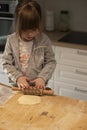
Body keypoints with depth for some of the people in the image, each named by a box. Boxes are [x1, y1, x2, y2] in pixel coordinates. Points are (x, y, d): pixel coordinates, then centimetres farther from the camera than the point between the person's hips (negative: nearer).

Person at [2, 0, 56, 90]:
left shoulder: (44, 40, -4)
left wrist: (42, 77, -13)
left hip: (38, 86, -2)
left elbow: (51, 62, 1)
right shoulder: (11, 40, -3)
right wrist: (18, 77, -14)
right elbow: (6, 63, 0)